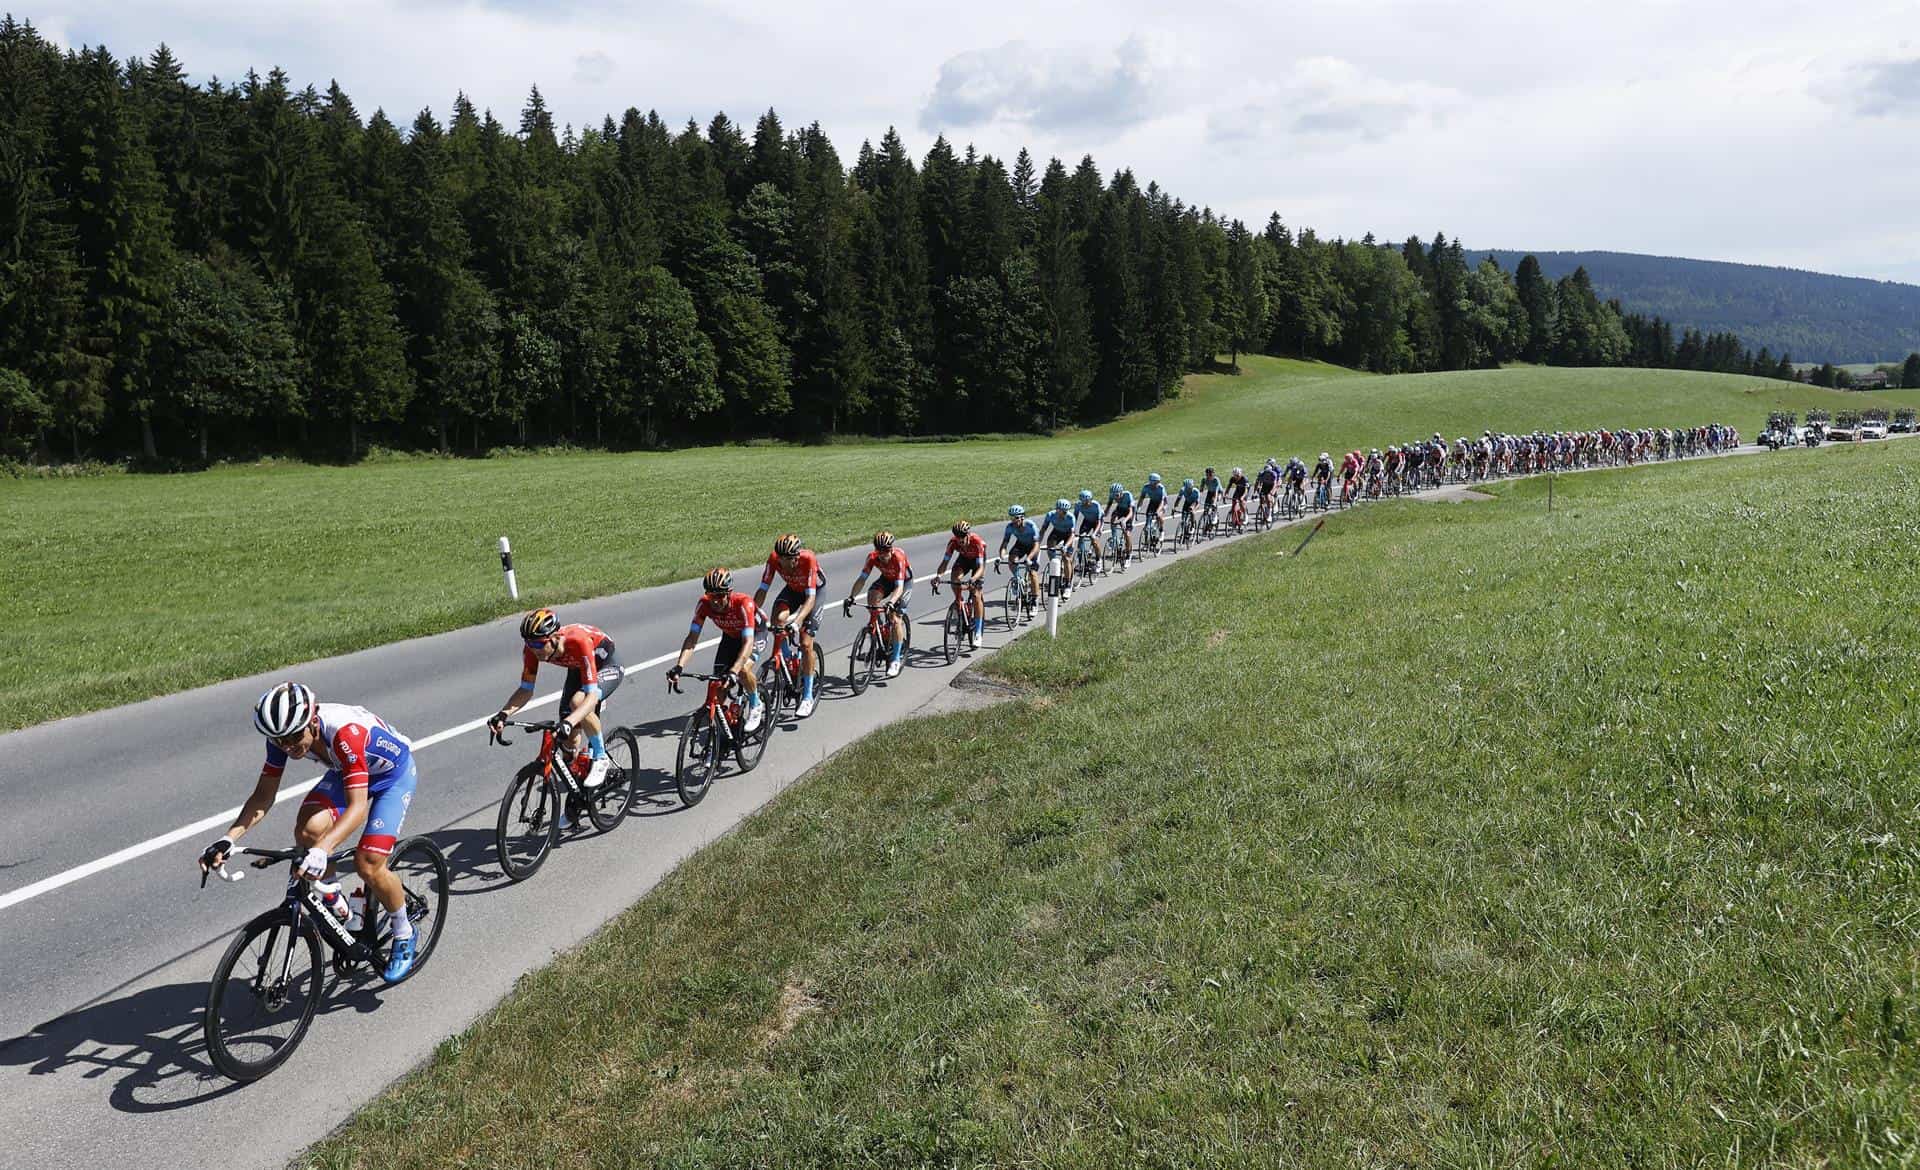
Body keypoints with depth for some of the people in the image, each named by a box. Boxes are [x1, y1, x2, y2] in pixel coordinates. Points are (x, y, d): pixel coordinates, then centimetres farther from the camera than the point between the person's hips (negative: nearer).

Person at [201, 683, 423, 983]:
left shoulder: (346, 732, -41)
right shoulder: (283, 735, -22)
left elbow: (357, 806, -44)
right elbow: (263, 795, -15)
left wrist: (323, 849, -58)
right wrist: (228, 839, -29)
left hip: (394, 773, -6)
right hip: (346, 771, 6)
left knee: (368, 865, -18)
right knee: (308, 829, -22)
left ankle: (404, 934, 9)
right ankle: (329, 896, 8)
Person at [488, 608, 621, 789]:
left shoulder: (578, 642, -42)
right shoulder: (533, 647, -26)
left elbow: (592, 695, -44)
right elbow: (526, 689, -16)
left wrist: (569, 722, -60)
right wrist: (503, 714, -34)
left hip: (607, 665, -6)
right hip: (577, 669, 6)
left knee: (578, 702, -35)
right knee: (569, 739, -3)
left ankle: (600, 758, -14)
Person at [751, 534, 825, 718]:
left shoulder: (808, 559, -37)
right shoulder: (774, 559, -27)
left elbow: (810, 598, -40)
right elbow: (762, 589, -24)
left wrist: (797, 620, -54)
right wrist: (753, 612, -40)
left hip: (815, 591, -4)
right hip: (792, 589, 4)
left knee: (806, 644, -11)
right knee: (777, 620, -28)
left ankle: (808, 697, 1)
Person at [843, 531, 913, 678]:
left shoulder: (898, 557, -37)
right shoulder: (872, 557, -26)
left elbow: (899, 587, -41)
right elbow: (862, 579, -27)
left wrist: (891, 602, -58)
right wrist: (850, 597, -40)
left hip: (904, 580, -4)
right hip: (886, 578, 4)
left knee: (896, 618, -16)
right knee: (871, 597, -27)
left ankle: (895, 661, -9)